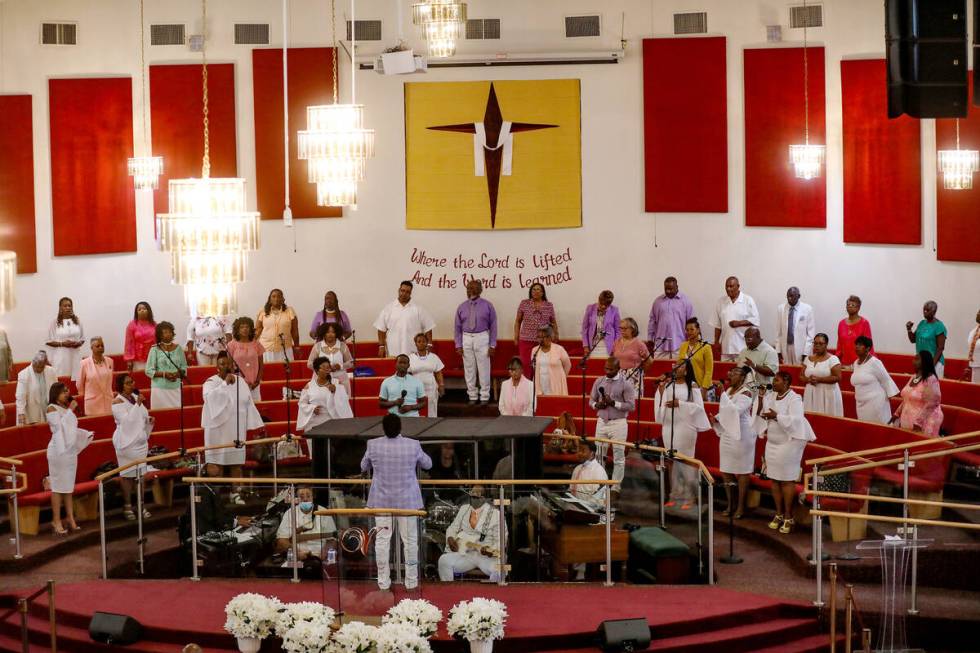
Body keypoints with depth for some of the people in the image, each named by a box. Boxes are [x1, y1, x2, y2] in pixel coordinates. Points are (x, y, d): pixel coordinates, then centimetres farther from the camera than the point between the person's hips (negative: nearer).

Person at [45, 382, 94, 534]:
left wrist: (86, 434, 7)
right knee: (58, 486, -4)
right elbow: (60, 427, -21)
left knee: (69, 485, 11)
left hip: (70, 450, 7)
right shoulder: (52, 408, -9)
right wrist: (70, 411, -19)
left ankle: (70, 517, 16)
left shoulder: (66, 408, 11)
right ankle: (56, 520, 1)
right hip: (58, 450, -7)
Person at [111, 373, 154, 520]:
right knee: (127, 475, -1)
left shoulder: (136, 397, 11)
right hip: (126, 442, -7)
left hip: (140, 441, 7)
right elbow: (127, 420, -22)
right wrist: (137, 404, -26)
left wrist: (149, 420, 2)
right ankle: (127, 506, 7)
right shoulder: (117, 402, -11)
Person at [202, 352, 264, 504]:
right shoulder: (211, 382, -2)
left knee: (236, 462, 5)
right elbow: (210, 397, -24)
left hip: (236, 429, 3)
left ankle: (235, 492, 11)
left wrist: (255, 424, 5)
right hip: (219, 428, -3)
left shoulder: (240, 381, 9)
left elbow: (248, 403, 8)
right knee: (218, 463, -1)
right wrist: (225, 383, -21)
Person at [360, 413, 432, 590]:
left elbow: (364, 467, 8)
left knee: (382, 539, 9)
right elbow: (428, 464, 6)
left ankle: (383, 582, 12)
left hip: (381, 499, 1)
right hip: (407, 500, -1)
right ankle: (411, 581, 16)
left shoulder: (373, 445, -10)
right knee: (410, 539, 10)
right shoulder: (413, 445, -12)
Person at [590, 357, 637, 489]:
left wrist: (613, 403, -21)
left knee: (618, 457, 1)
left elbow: (631, 406, -11)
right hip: (602, 422, 4)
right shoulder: (599, 382, 6)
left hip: (618, 424, -4)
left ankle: (615, 487, 8)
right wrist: (597, 405, -11)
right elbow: (591, 400, 12)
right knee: (599, 455, 9)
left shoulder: (626, 384, -8)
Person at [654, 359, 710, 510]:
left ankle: (688, 497, 3)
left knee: (686, 463, -3)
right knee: (672, 463, 8)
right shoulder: (667, 385, 10)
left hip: (685, 428, -5)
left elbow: (698, 406, -9)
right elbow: (661, 405, 8)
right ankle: (675, 496, 15)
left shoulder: (692, 387, -3)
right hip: (669, 427, 5)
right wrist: (661, 392, -7)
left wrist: (680, 404, -16)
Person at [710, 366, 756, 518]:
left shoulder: (745, 394, -14)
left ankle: (741, 506, 7)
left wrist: (722, 393, -27)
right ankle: (731, 504, 20)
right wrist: (717, 418, -1)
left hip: (741, 435, -8)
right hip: (727, 434, 8)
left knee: (741, 471, 0)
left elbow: (735, 410, -28)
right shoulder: (729, 390, 10)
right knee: (726, 471, 10)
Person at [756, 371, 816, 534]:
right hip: (772, 443, 6)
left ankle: (788, 517, 5)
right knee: (774, 479, 8)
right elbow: (761, 414, 9)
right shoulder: (769, 396, 7)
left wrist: (776, 416, -26)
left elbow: (795, 420, -24)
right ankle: (779, 514, 18)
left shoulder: (794, 399, -13)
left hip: (789, 443, -6)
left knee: (787, 480, -3)